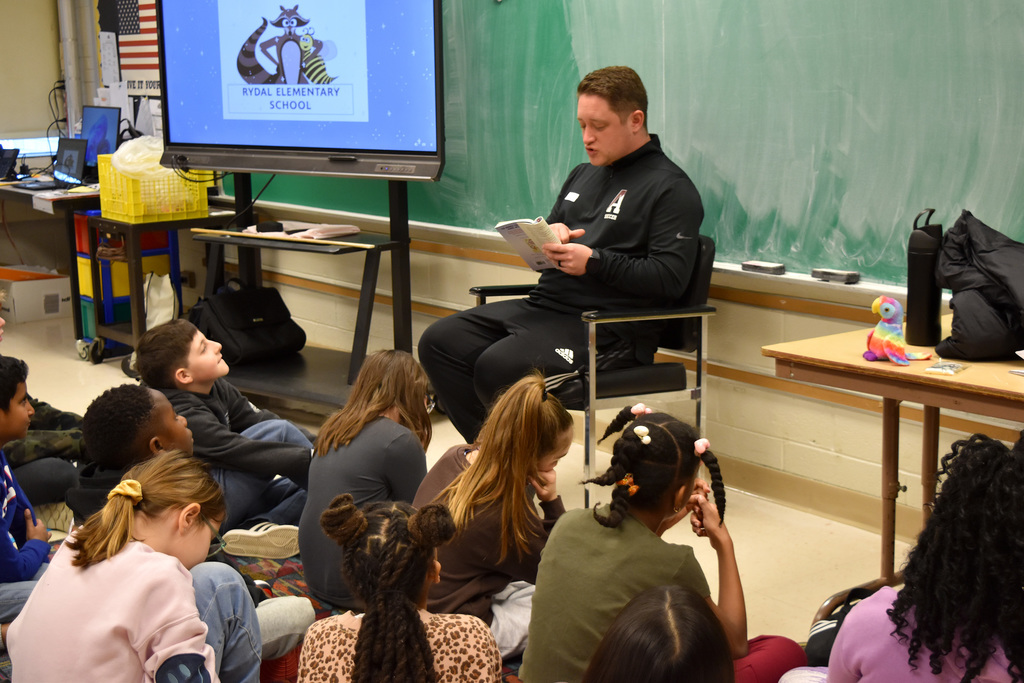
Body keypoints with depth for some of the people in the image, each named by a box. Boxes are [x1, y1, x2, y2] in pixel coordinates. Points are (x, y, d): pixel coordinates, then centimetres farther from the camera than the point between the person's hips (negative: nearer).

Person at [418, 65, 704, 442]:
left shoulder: (670, 188, -4)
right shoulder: (583, 175, 23)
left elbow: (669, 278, -15)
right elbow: (548, 233, 30)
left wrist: (594, 261, -20)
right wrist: (550, 234, 5)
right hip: (543, 306, 9)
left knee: (497, 367, -29)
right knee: (439, 341, -5)